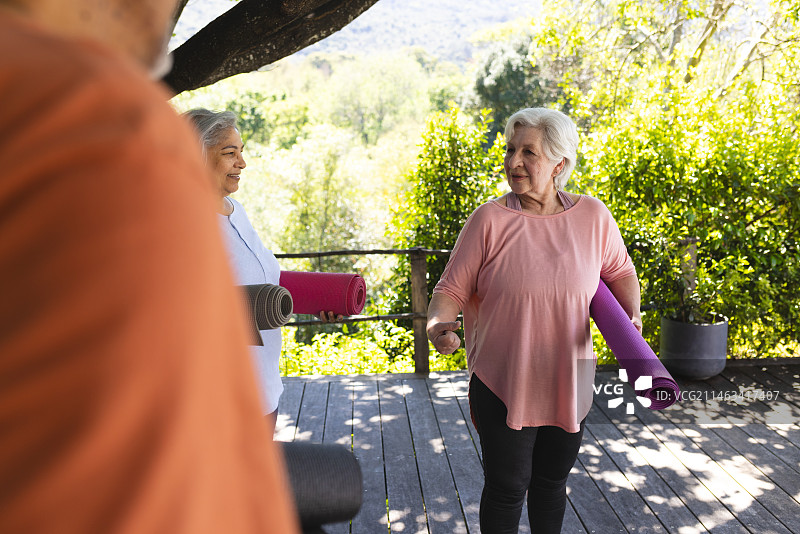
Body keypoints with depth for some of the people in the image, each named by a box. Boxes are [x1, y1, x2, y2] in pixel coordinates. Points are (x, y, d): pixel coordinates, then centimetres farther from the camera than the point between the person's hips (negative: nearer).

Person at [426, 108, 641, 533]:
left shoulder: (592, 216, -2)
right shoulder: (489, 219, -10)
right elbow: (452, 288, -8)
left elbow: (620, 273, 13)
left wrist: (631, 314, -4)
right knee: (507, 486, 6)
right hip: (502, 383, -3)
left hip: (568, 383, 3)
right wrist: (438, 324, -27)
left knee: (552, 481, 20)